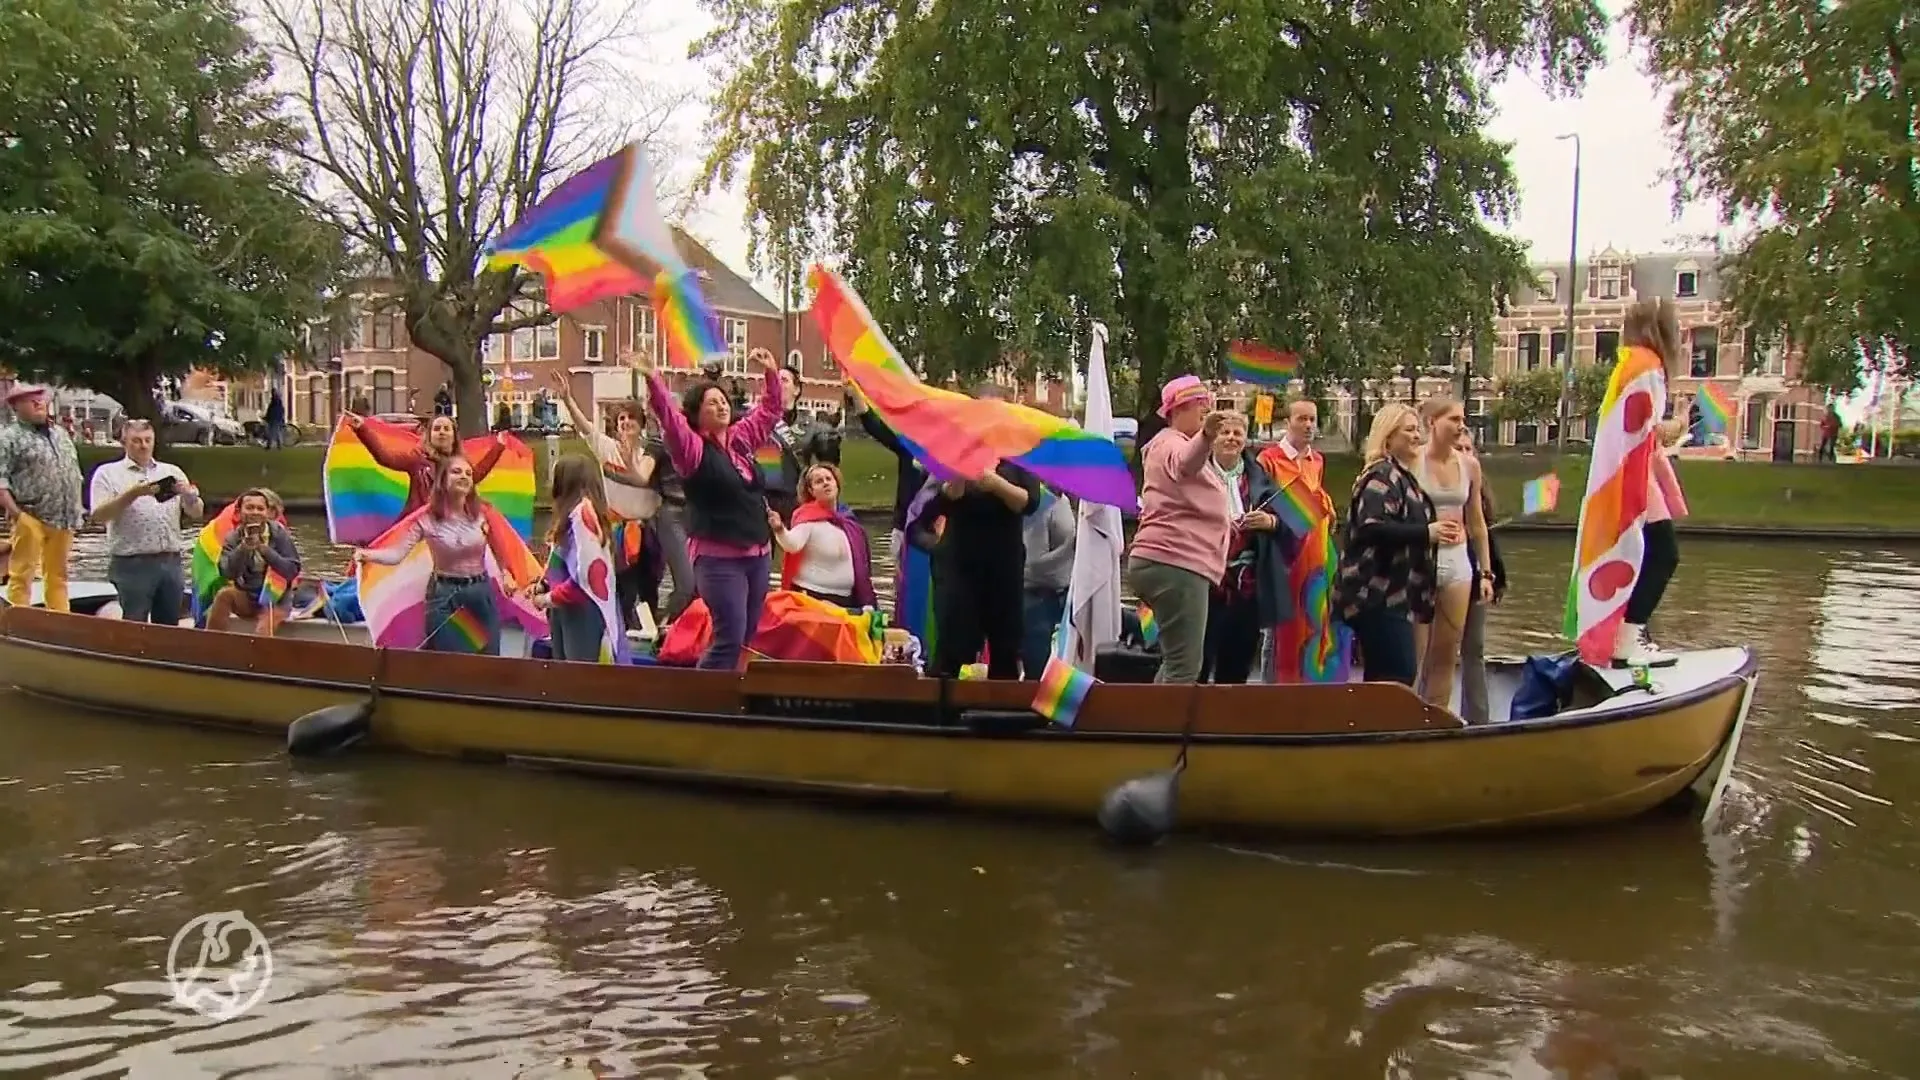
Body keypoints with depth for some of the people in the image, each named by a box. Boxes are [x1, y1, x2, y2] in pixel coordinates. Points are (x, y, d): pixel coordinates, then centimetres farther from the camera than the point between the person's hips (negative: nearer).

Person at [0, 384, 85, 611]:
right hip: (31, 518, -6)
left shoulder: (61, 434, 18)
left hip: (62, 519, 6)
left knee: (58, 575, 12)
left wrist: (76, 511, 15)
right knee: (22, 575, -5)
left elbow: (75, 474, 23)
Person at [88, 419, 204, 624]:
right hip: (132, 564, -4)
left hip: (171, 562, 4)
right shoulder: (108, 473, 5)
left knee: (169, 627, 7)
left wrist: (189, 495, -9)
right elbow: (99, 515, -6)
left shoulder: (172, 472, 16)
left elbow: (196, 513, 12)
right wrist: (132, 494, -17)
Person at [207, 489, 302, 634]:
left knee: (262, 632, -27)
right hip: (246, 598, 2)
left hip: (275, 599, -2)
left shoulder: (279, 534, -9)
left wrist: (265, 550, -25)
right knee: (225, 594, -28)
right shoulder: (233, 538, -4)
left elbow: (293, 570, -16)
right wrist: (243, 547, -31)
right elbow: (227, 573, -17)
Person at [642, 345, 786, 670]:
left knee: (748, 637, 11)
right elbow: (669, 418, -23)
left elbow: (769, 412, 27)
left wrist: (772, 375, 24)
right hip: (718, 558, -8)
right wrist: (653, 380, -33)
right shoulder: (693, 448, -7)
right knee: (730, 638, -13)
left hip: (757, 553, 8)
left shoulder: (740, 439, 12)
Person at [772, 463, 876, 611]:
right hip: (813, 597, -7)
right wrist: (779, 529, -51)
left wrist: (867, 602, 17)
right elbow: (792, 544, -31)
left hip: (846, 599, 7)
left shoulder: (847, 518, 7)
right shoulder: (808, 516, -12)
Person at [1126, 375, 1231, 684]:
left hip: (1168, 563, 11)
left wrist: (1219, 523, 31)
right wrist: (1206, 435, -55)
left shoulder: (1176, 445, 26)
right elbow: (1185, 463, -34)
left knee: (1178, 660, 16)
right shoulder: (1171, 444, -7)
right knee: (1185, 666, -15)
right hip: (1176, 565, -11)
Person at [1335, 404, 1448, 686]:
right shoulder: (1382, 475, -12)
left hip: (1392, 592, 11)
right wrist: (1427, 533, -25)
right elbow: (1372, 527, -27)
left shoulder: (1401, 475, 20)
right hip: (1378, 593, -11)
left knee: (1382, 677, 11)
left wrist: (1436, 531, 14)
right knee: (1400, 675, -14)